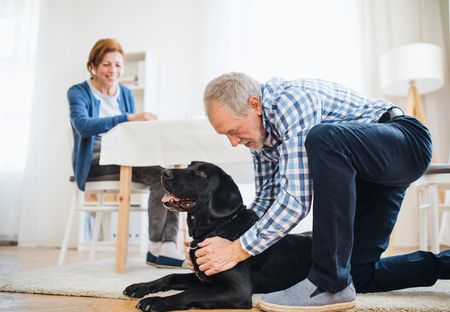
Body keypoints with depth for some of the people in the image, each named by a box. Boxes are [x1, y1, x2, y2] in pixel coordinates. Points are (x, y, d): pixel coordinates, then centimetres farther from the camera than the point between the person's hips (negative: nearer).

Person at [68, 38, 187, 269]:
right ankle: (155, 247, -19)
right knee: (158, 174, -30)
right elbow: (83, 125, -22)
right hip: (94, 163, -5)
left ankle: (165, 249, -27)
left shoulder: (126, 94, 16)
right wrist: (128, 118, -33)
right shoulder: (78, 92, -1)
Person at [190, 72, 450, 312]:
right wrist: (228, 239, -1)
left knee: (321, 139, -39)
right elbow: (267, 199, 11)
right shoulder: (259, 131, 1)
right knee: (358, 274, 3)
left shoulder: (290, 101, -28)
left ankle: (331, 284, -31)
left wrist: (238, 250, -25)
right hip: (364, 175, 9)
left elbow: (297, 200, -32)